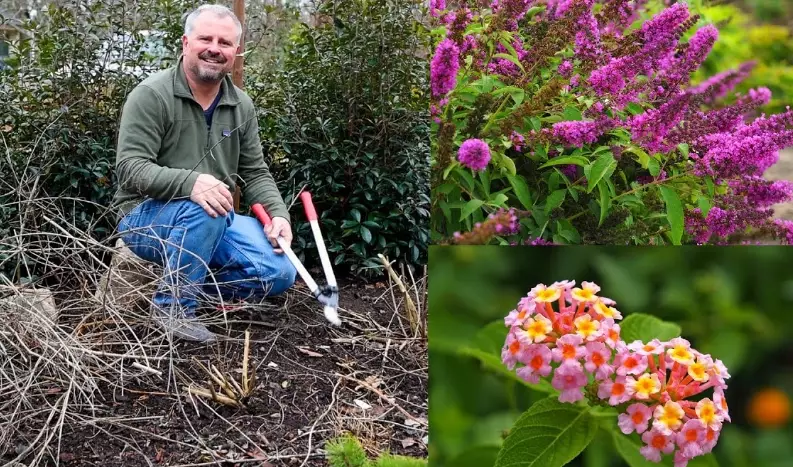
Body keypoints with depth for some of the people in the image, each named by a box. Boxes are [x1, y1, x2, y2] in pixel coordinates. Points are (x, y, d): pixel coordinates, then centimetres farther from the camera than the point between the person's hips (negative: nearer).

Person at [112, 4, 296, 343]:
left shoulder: (241, 106, 5)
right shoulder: (152, 95, -14)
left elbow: (255, 174, 8)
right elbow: (130, 168, -22)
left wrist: (279, 214, -12)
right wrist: (190, 182, -39)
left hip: (216, 222, 6)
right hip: (146, 216, -5)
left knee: (279, 273, -12)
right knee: (202, 211, -38)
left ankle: (193, 278, 10)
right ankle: (173, 304, -16)